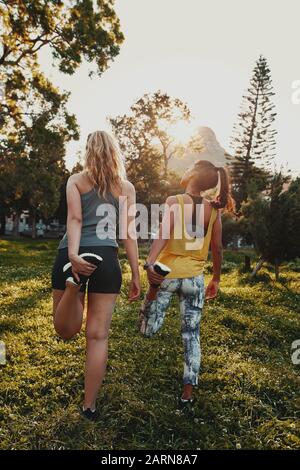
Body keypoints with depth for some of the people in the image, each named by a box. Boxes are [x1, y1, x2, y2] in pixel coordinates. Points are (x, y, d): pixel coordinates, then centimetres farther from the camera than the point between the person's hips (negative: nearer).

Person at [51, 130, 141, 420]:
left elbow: (74, 219, -6)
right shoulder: (126, 187, 12)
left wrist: (73, 255, -19)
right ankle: (89, 407, 16)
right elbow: (128, 233, 6)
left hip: (71, 255, 0)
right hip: (106, 259, 1)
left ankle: (74, 283, -21)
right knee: (98, 336, 9)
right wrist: (136, 275, 8)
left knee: (65, 331, 10)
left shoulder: (76, 180, 10)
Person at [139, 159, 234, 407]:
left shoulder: (174, 201, -7)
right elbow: (217, 249, 5)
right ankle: (188, 390, 16)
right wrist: (216, 279, 16)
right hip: (195, 277, 3)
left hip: (167, 272, -2)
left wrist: (149, 263, -32)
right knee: (192, 334, 13)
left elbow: (163, 234, -23)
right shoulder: (213, 210, 2)